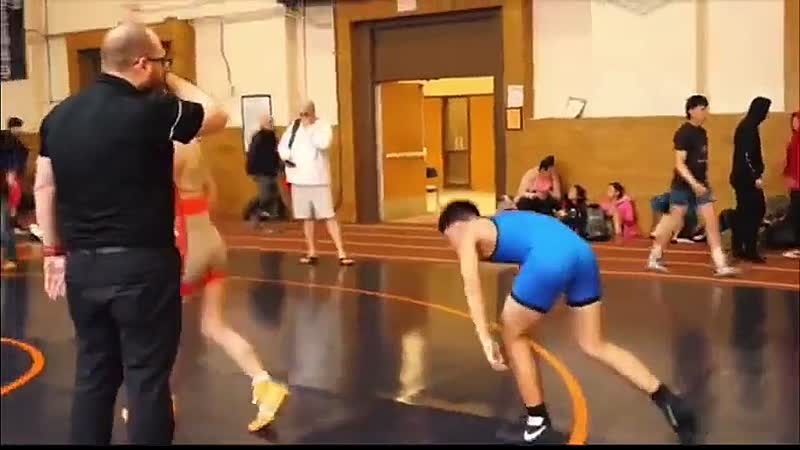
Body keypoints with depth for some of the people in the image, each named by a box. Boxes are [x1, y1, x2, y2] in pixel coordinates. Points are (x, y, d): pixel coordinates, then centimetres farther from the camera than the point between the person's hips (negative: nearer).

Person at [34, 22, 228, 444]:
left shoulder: (58, 115, 7)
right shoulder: (151, 110, -14)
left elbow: (43, 187, 12)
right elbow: (217, 115, 2)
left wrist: (53, 251, 18)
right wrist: (172, 82, 12)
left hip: (81, 265, 7)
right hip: (142, 264, -6)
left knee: (92, 374, 16)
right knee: (147, 378, 3)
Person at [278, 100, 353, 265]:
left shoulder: (323, 126, -5)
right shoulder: (294, 125, 8)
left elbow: (323, 144, -24)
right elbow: (283, 144, 15)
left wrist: (310, 128, -19)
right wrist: (286, 158, -4)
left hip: (318, 179, -4)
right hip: (299, 178, 4)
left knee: (329, 217, -9)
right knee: (306, 218, 11)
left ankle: (341, 254, -9)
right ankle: (311, 253, 22)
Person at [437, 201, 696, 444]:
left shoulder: (468, 234, 17)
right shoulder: (504, 222, 38)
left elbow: (472, 288, 3)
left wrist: (486, 340, -3)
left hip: (550, 259, -7)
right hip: (580, 251, 8)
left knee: (513, 335, 16)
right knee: (593, 346, 18)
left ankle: (538, 423, 21)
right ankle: (667, 400, 9)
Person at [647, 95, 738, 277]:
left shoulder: (702, 133, 10)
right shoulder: (683, 133, -14)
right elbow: (679, 164, -19)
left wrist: (703, 183, 18)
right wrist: (693, 183, -29)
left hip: (701, 185, 7)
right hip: (683, 185, -7)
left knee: (712, 221, -2)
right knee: (673, 224, 2)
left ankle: (720, 265, -4)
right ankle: (653, 259, 19)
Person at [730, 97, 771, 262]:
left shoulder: (746, 125, 14)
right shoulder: (750, 128, -16)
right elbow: (746, 155, -21)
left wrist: (756, 174, 23)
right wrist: (756, 177, -21)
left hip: (742, 177, 10)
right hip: (747, 178, -10)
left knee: (743, 213, 11)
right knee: (755, 212, -6)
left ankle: (738, 249, 15)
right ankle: (750, 250, -4)